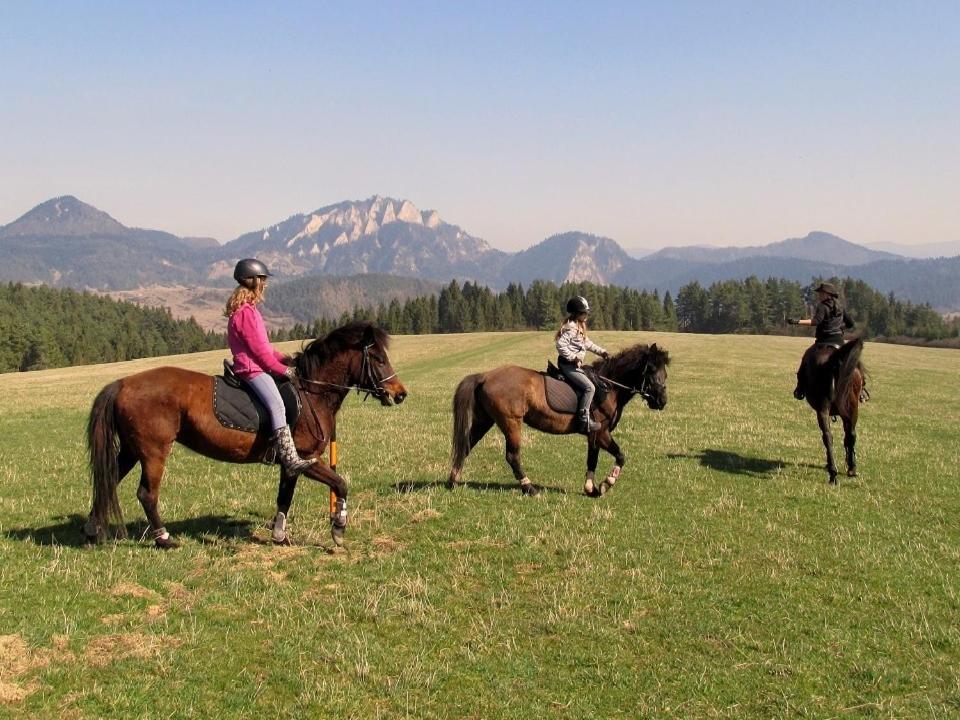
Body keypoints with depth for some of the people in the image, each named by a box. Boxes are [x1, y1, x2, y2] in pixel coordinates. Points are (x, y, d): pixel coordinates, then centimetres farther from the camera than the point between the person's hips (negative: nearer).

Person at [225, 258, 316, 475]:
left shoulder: (249, 310, 18)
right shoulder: (245, 312, -15)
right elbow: (259, 349, -17)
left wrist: (284, 358, 10)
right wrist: (282, 369, -12)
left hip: (255, 366, 11)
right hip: (252, 368, -11)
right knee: (277, 405, -24)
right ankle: (291, 460, -34)